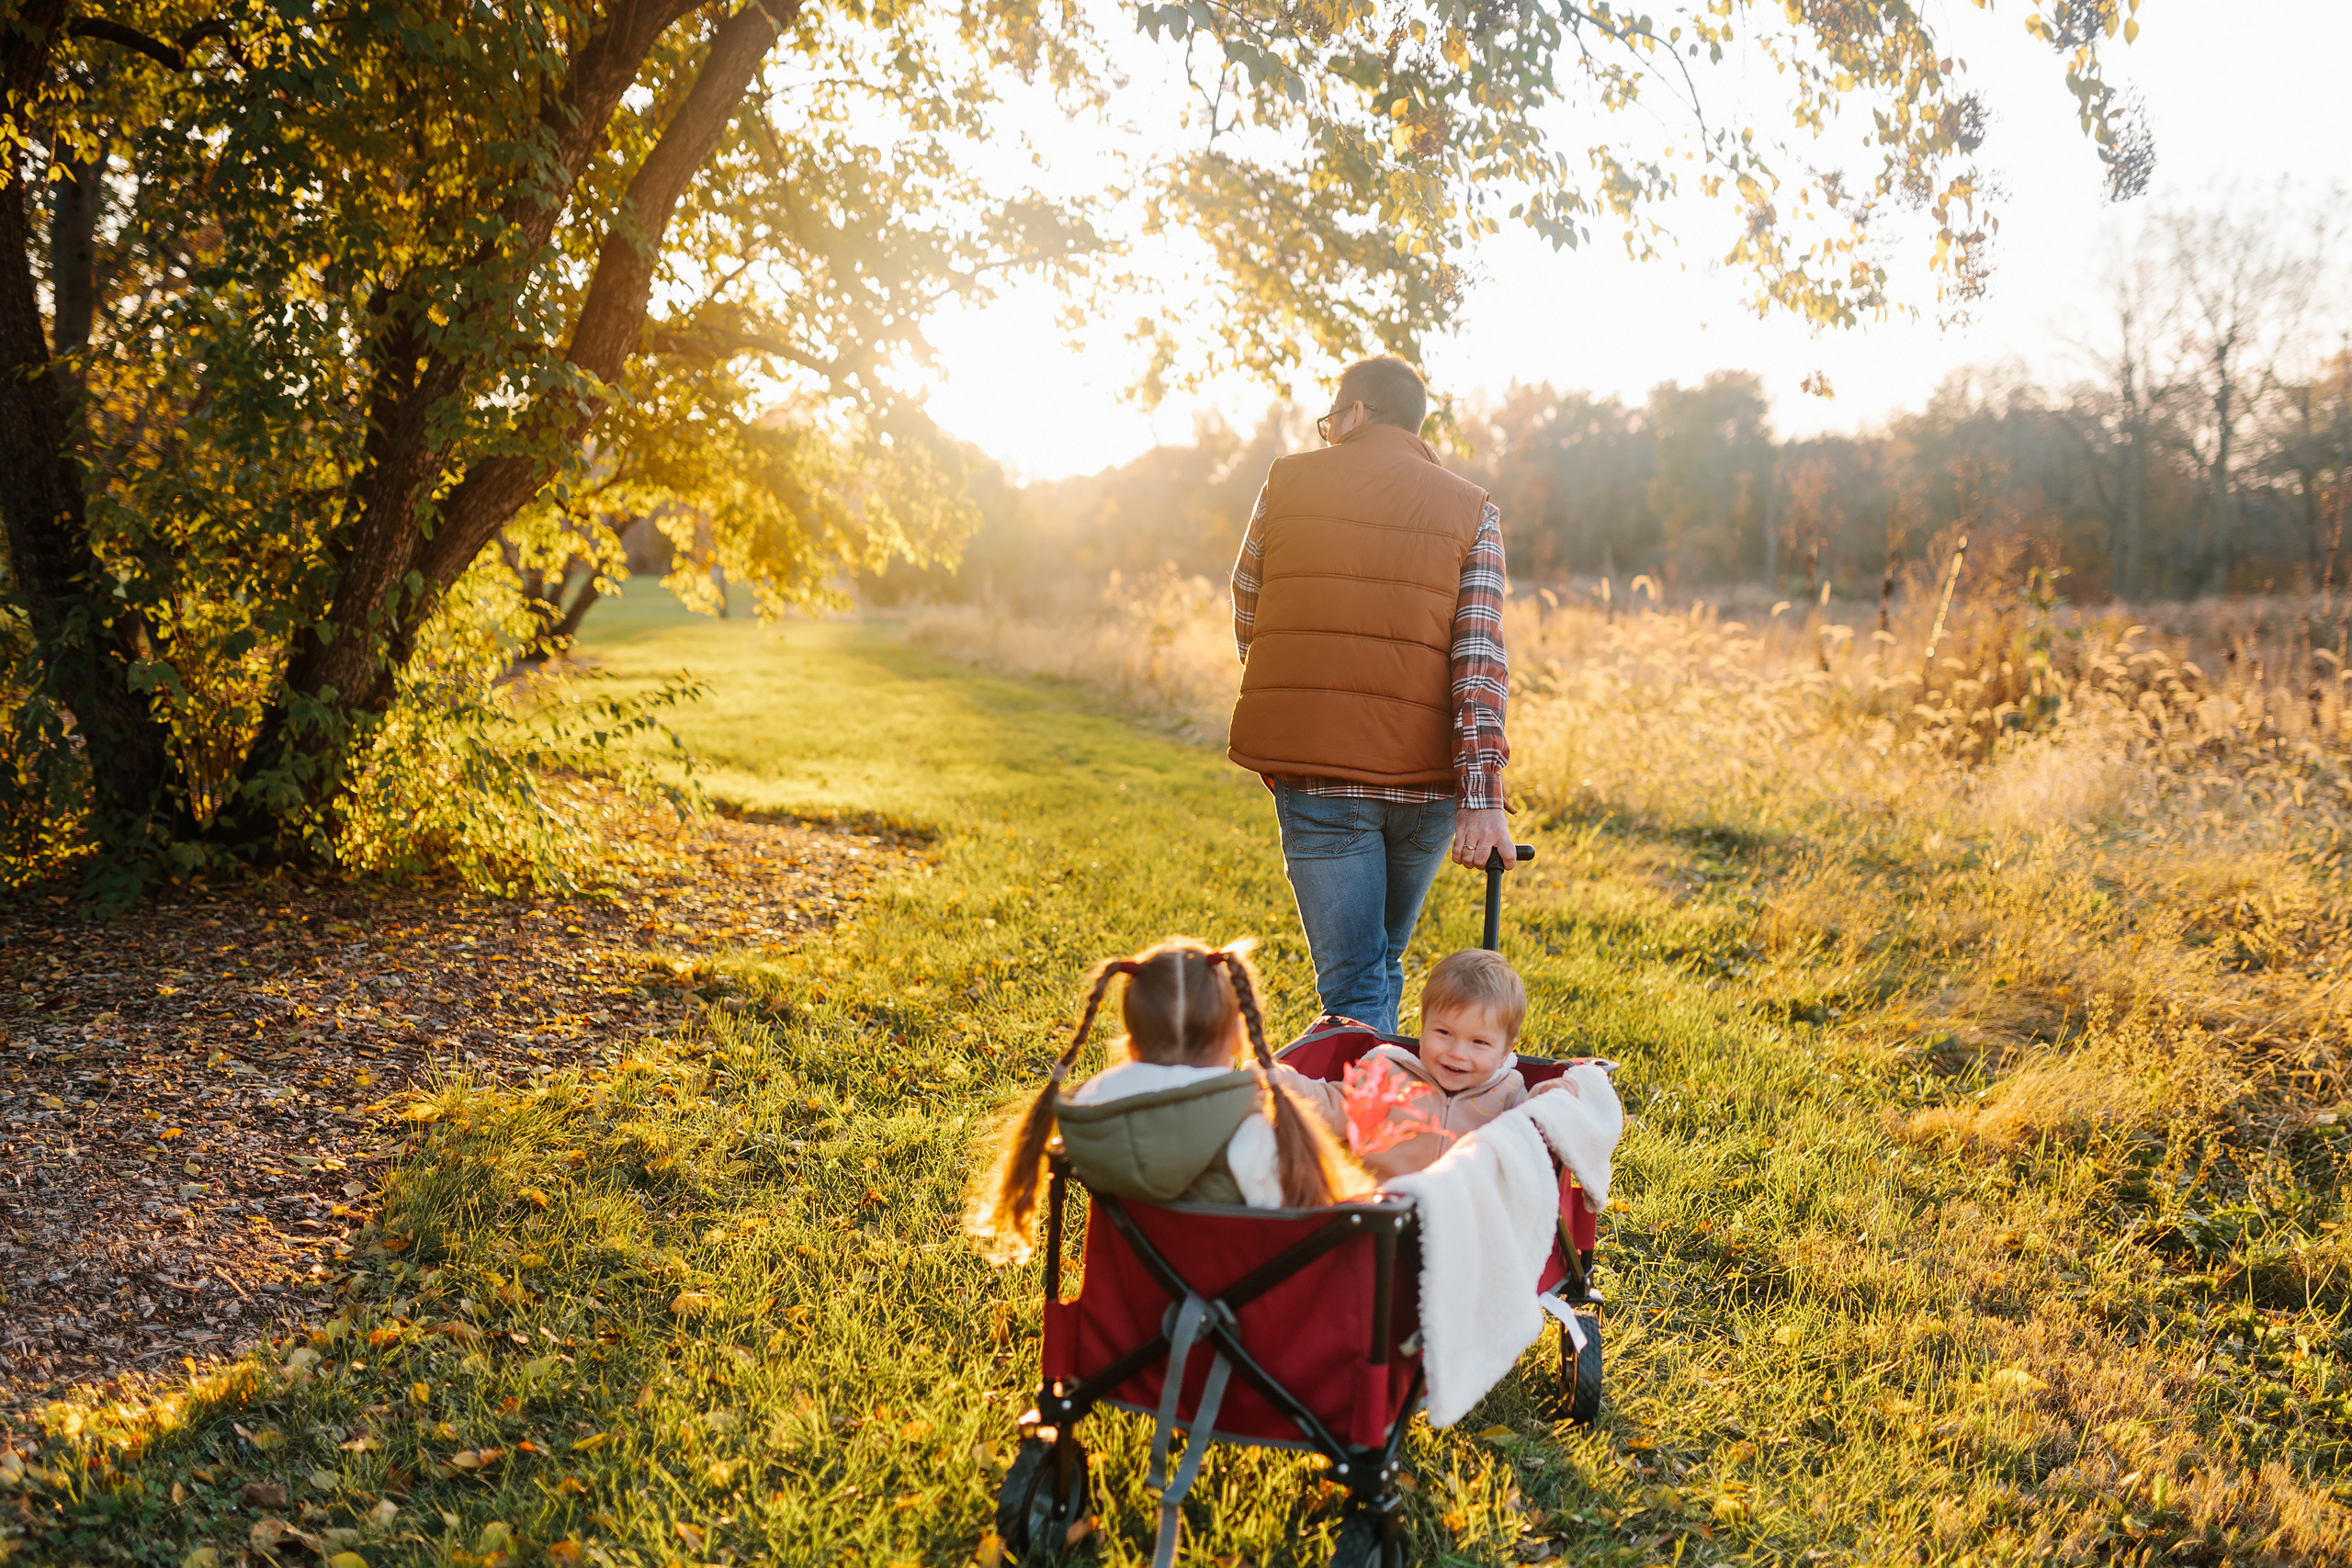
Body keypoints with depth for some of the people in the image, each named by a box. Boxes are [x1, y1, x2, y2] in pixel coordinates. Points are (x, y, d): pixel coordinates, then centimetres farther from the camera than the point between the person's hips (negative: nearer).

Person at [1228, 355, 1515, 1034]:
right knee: (1381, 959, 23)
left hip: (1313, 768, -2)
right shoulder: (1472, 510, 6)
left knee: (1354, 985, 1)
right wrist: (1482, 794, -13)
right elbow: (1481, 654, -7)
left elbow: (1246, 620, 16)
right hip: (1425, 777, 2)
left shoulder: (1289, 482, 6)